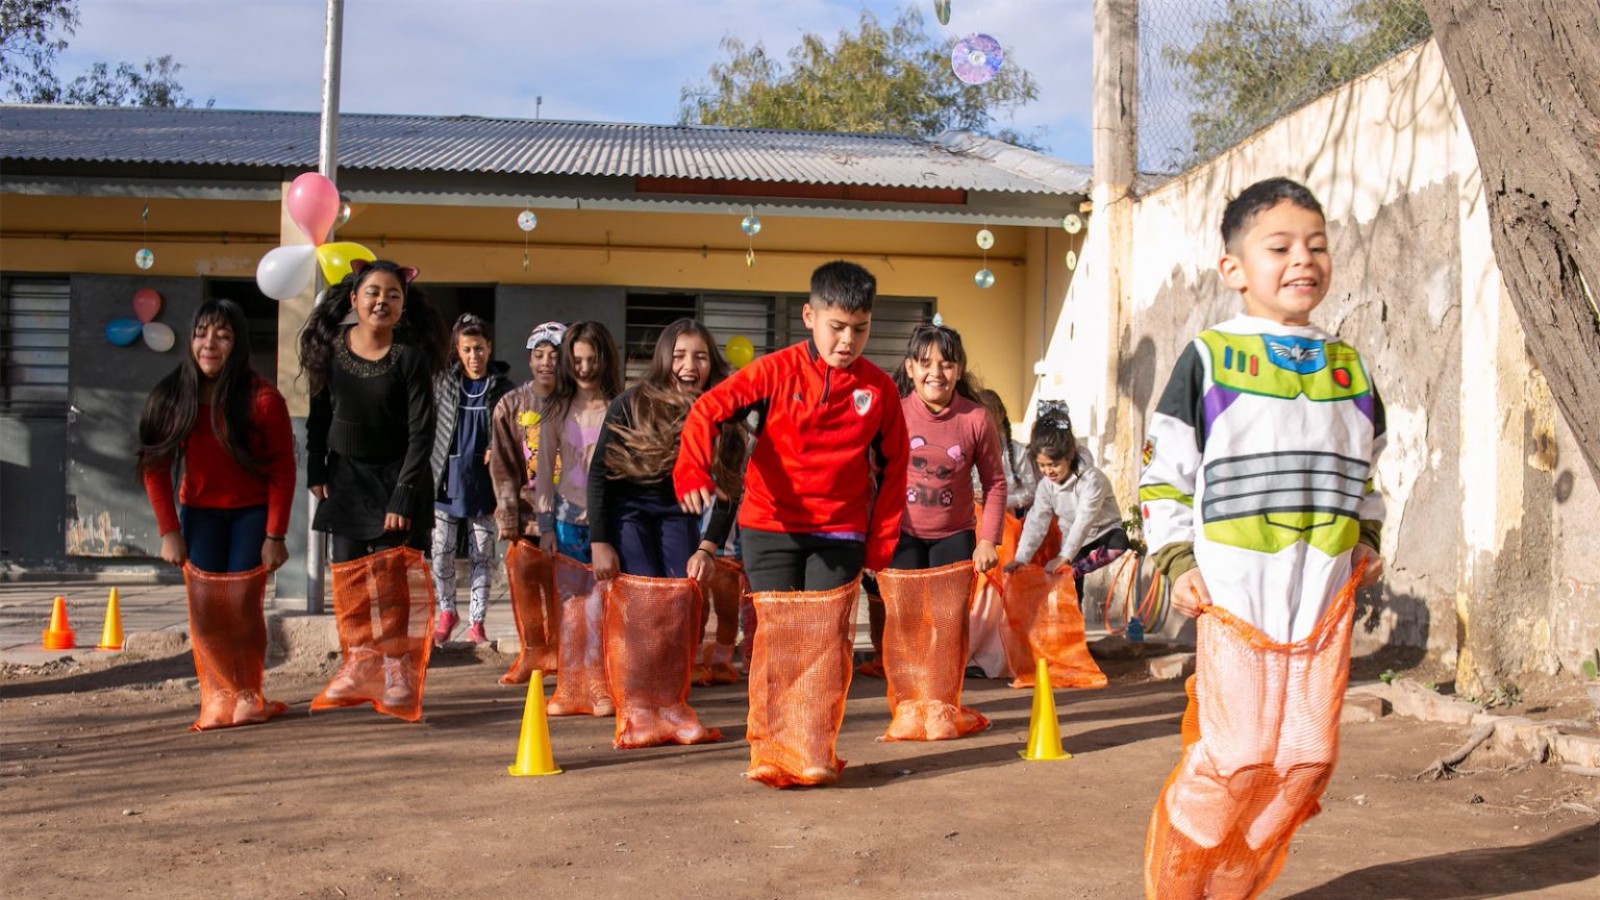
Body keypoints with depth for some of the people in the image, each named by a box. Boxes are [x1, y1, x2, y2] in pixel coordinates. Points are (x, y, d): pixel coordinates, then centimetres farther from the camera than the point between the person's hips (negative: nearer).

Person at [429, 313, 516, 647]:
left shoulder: (502, 388, 1)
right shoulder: (442, 383, 4)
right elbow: (427, 428, 7)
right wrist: (425, 475, -1)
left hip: (483, 483, -1)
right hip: (446, 480, 1)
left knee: (481, 556, 4)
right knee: (442, 553, 3)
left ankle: (476, 623, 13)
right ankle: (447, 613, 23)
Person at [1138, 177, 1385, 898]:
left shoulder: (1348, 368, 13)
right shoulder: (1209, 358, -1)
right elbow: (1163, 472, 1)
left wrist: (1366, 538, 12)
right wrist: (1177, 561, -6)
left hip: (1325, 596, 5)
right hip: (1235, 594, -5)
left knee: (1307, 758, 3)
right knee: (1237, 758, -8)